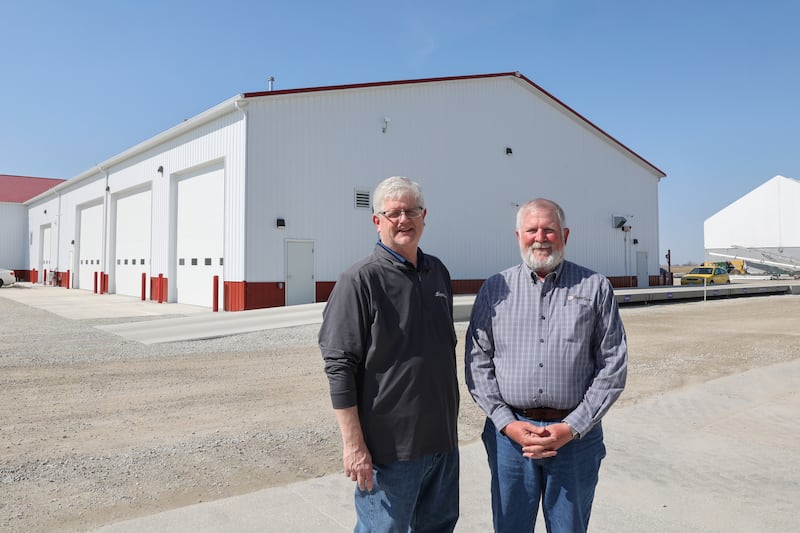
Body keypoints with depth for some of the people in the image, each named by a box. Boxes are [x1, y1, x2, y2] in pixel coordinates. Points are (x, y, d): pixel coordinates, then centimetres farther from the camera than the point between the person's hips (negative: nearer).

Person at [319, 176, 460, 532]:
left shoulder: (439, 272, 8)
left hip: (443, 439, 7)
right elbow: (339, 367, -16)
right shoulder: (361, 280, -13)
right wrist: (354, 445, -18)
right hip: (389, 446, -6)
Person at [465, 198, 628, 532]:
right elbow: (477, 363, 2)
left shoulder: (595, 288, 1)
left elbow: (613, 365, -2)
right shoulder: (494, 290, 3)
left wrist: (571, 428, -9)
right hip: (509, 432, 1)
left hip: (576, 434, 0)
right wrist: (507, 423, -8)